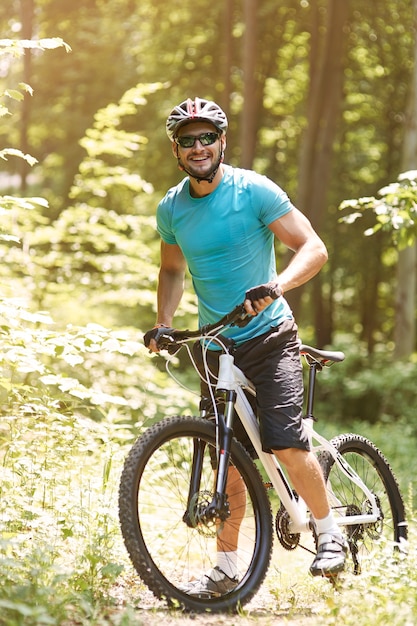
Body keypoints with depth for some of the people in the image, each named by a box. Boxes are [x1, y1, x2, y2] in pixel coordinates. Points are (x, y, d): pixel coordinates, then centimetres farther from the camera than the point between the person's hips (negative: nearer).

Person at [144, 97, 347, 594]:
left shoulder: (254, 190, -11)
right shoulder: (170, 208, 4)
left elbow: (314, 248, -14)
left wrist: (276, 285, -32)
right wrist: (163, 323, 4)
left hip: (268, 336, -4)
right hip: (216, 346, 4)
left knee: (286, 444, -20)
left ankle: (330, 534, 2)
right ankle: (227, 568, 17)